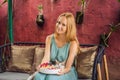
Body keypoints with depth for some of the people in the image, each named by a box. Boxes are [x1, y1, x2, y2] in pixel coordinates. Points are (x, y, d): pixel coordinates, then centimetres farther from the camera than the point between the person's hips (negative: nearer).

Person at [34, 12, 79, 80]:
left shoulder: (73, 43, -13)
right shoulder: (49, 38, 1)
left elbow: (68, 67, -13)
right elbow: (46, 57, -7)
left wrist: (63, 71, -35)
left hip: (66, 73, -3)